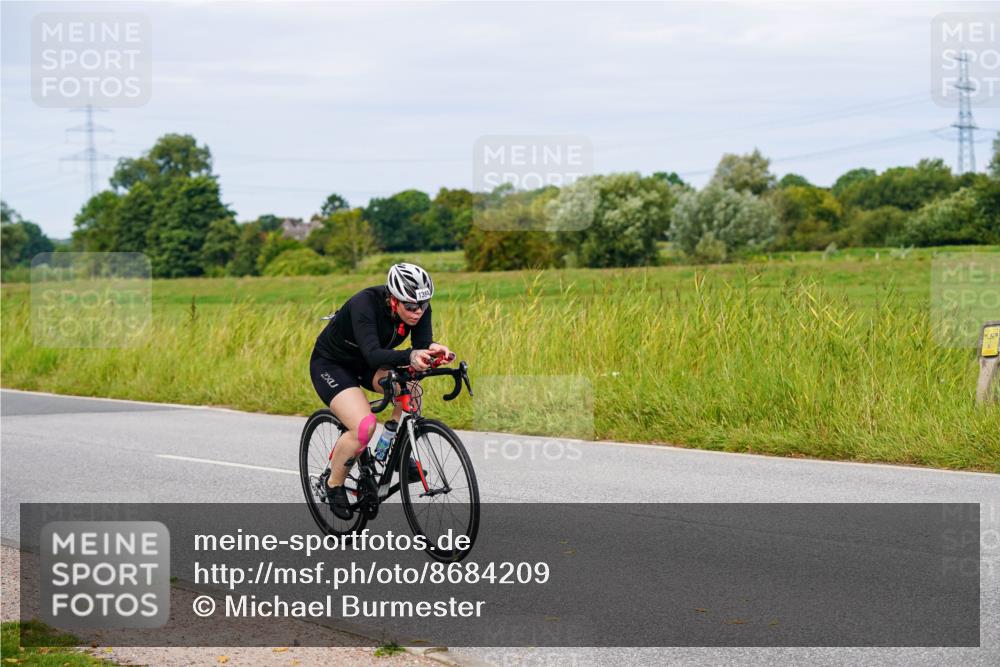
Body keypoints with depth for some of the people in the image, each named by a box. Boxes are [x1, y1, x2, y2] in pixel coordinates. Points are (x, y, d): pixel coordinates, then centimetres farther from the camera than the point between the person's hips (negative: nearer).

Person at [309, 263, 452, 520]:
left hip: (364, 364, 6)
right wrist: (409, 356, -63)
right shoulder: (364, 304, -35)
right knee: (364, 426, -27)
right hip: (330, 364, -6)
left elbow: (422, 343, -26)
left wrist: (432, 350, -50)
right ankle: (334, 484, -1)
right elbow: (373, 354, -46)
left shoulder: (418, 308, -17)